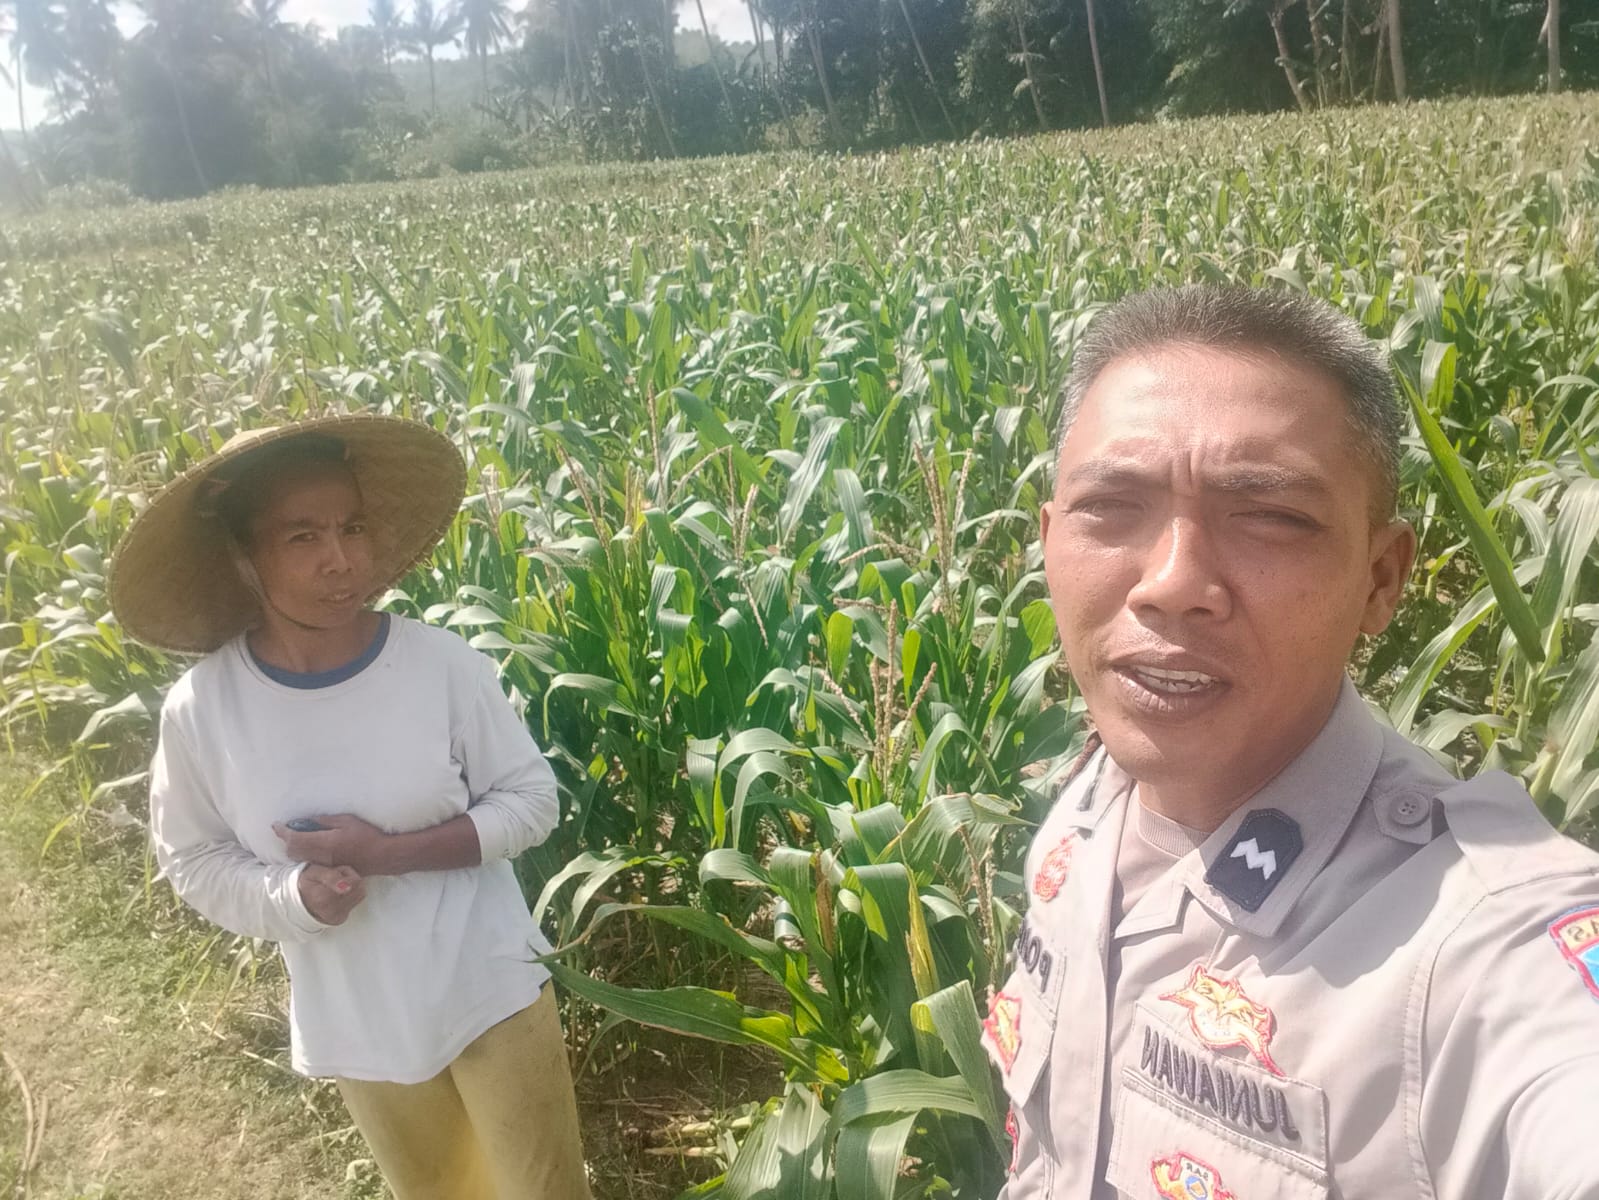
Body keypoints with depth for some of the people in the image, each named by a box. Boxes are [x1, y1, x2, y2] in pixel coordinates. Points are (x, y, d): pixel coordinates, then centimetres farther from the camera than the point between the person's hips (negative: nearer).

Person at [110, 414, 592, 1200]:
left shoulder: (441, 662, -19)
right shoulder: (200, 709, -15)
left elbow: (531, 802, -11)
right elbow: (194, 862, -3)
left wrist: (384, 852, -23)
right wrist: (294, 896, -22)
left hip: (491, 993, -1)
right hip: (356, 1025, 2)